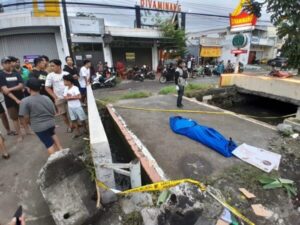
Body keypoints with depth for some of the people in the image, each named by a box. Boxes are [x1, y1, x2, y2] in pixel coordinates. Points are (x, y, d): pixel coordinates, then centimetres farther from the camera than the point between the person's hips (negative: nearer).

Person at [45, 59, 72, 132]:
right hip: (59, 98, -1)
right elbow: (47, 88, -4)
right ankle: (68, 126, 25)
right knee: (63, 113, 8)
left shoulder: (66, 73, -1)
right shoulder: (50, 75, -5)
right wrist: (55, 97, -10)